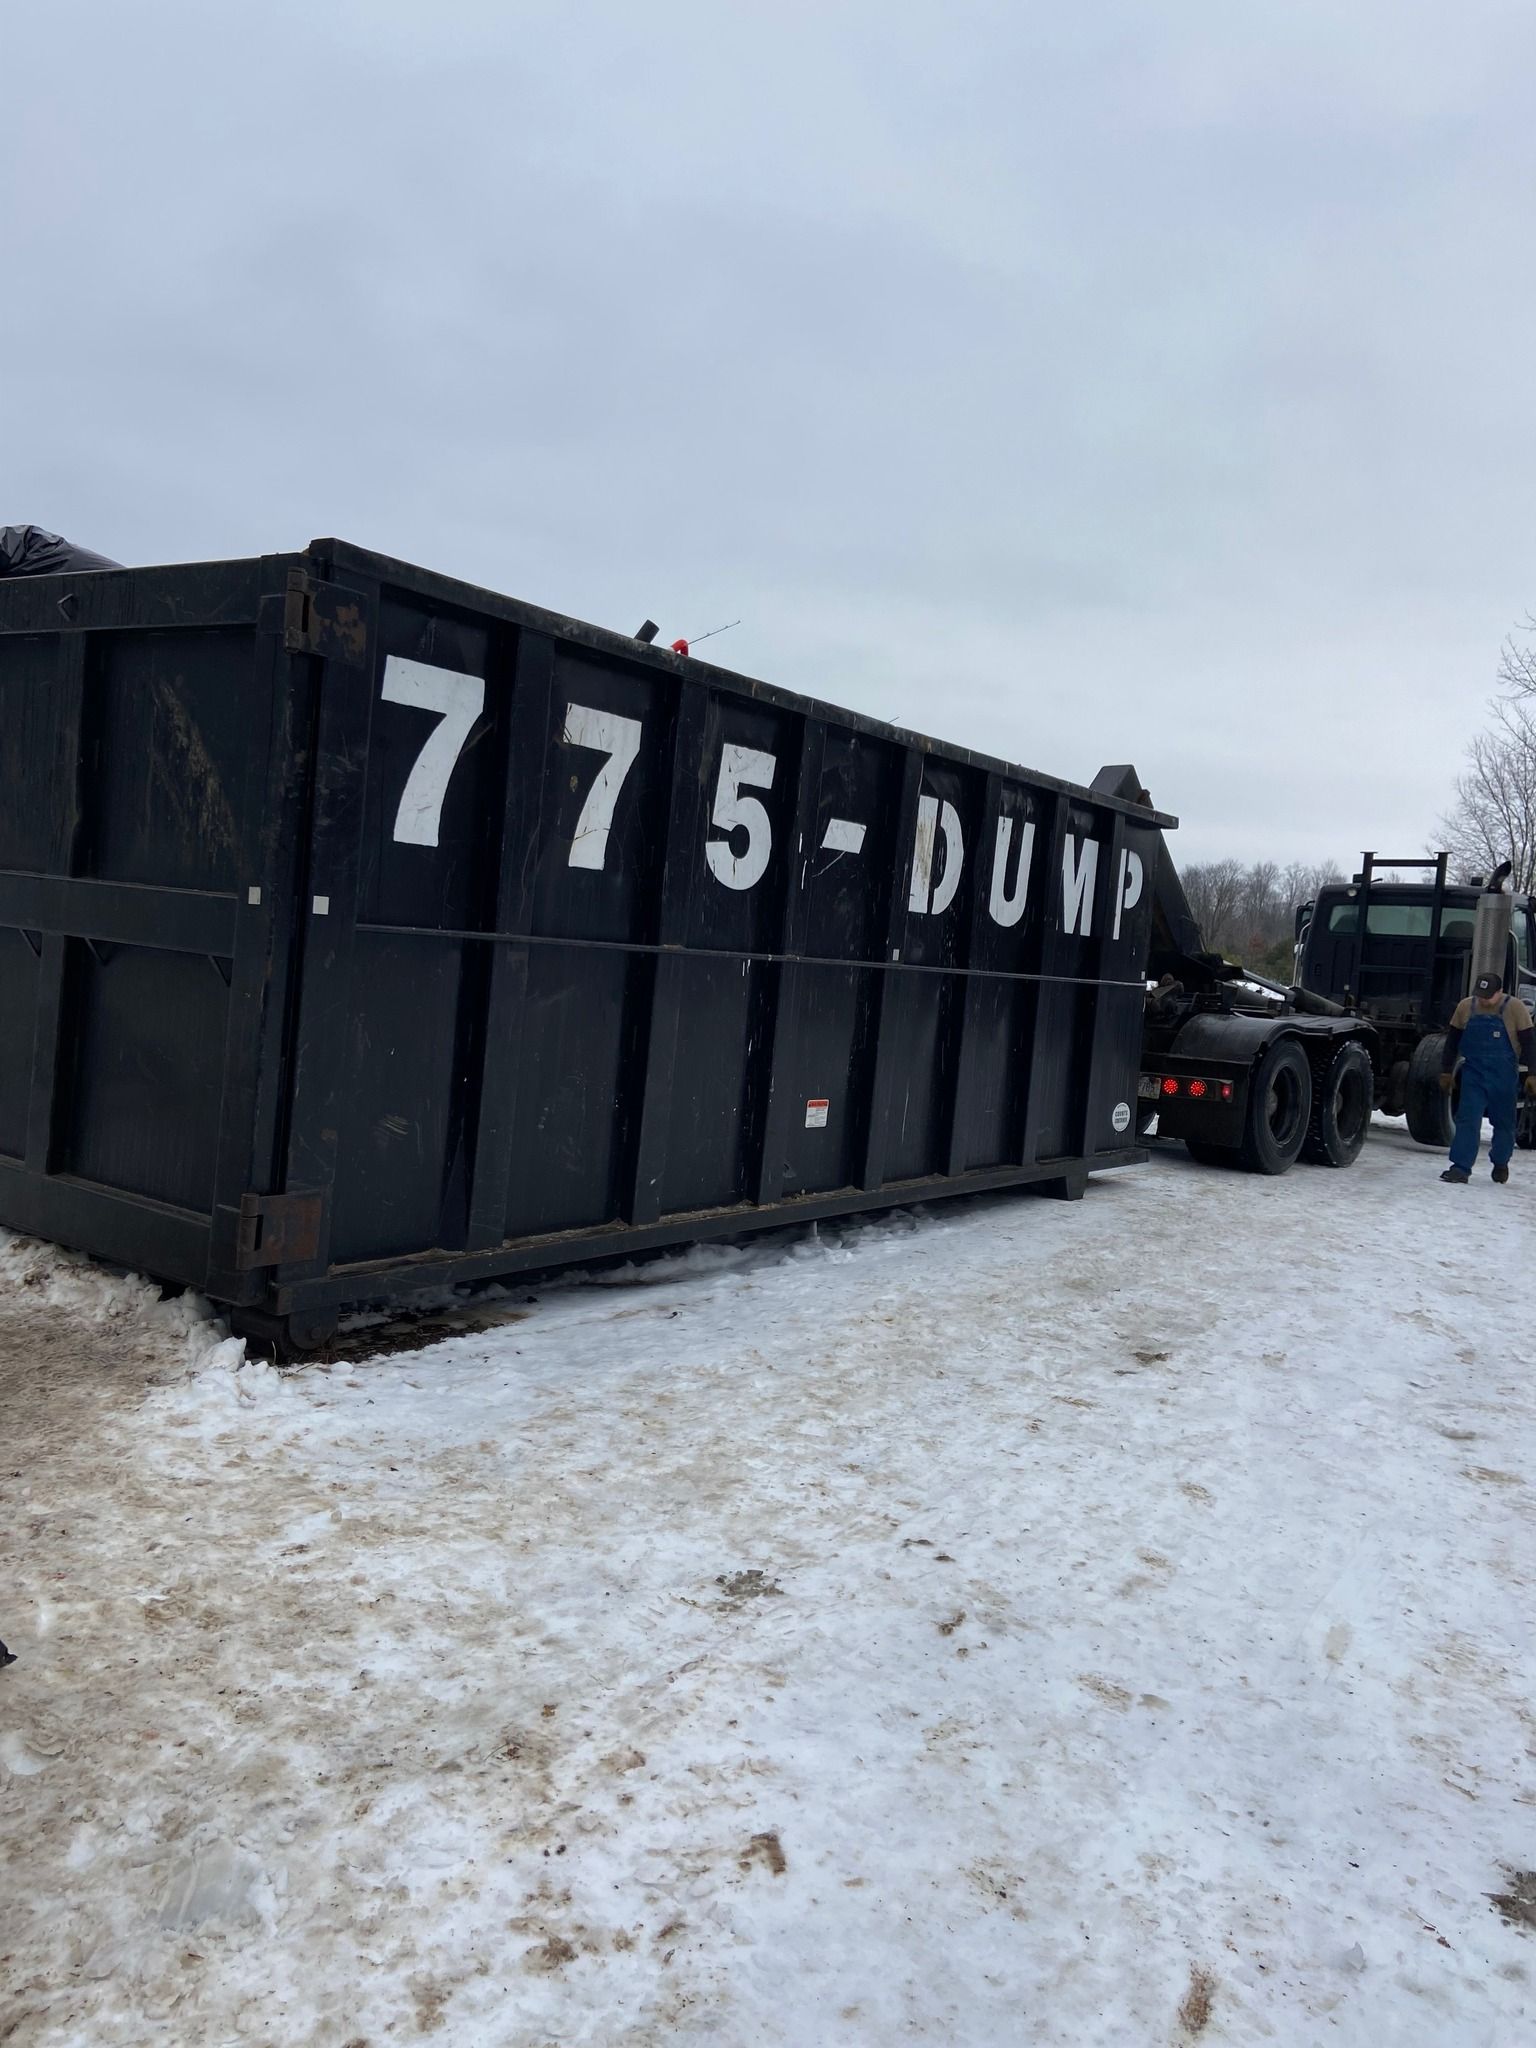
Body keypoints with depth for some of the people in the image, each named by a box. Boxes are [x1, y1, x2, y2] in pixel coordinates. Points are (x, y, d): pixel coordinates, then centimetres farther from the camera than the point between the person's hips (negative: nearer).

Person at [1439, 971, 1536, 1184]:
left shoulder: (1515, 1008, -8)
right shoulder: (1465, 1006, 0)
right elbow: (1453, 1040, 9)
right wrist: (1447, 1071, 10)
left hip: (1503, 1077, -1)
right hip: (1473, 1074, 2)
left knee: (1504, 1122, 12)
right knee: (1467, 1120, -8)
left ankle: (1500, 1164, 31)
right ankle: (1461, 1169, -11)